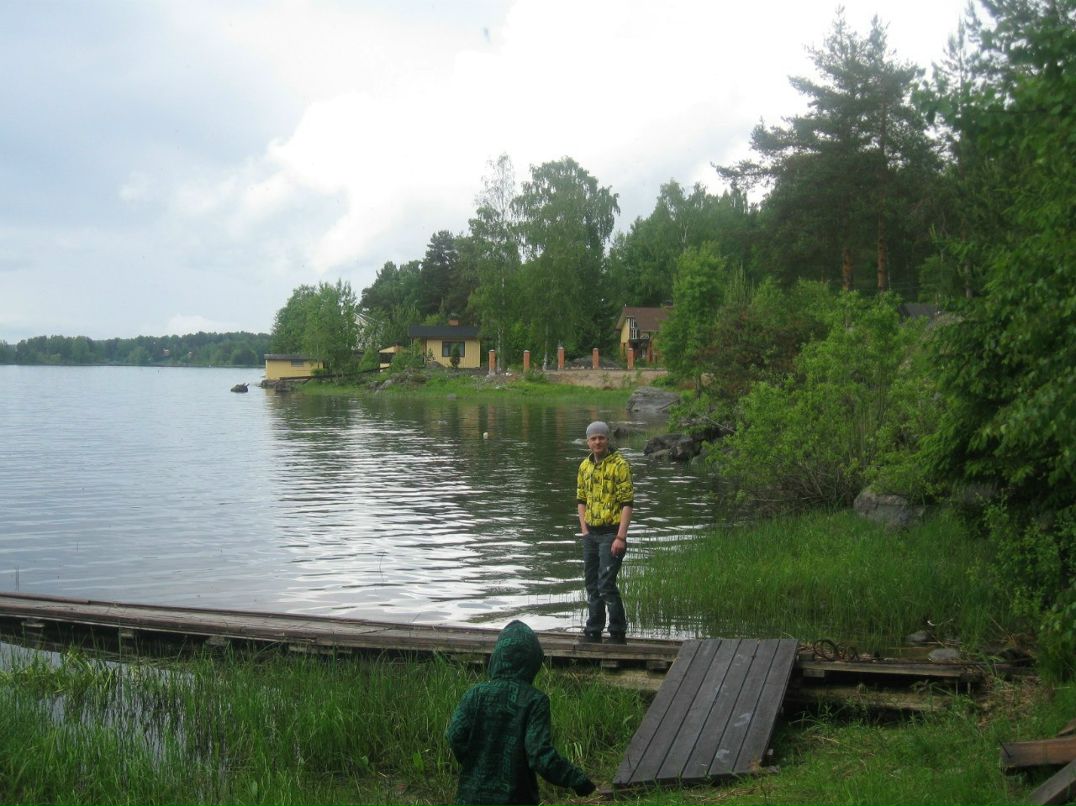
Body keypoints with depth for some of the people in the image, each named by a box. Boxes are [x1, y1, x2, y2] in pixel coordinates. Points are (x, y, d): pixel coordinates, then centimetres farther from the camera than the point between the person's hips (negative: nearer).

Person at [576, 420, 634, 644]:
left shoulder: (620, 464, -11)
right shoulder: (585, 466, 10)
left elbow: (627, 503, -14)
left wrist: (621, 537, -18)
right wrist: (584, 530, 8)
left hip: (611, 533, -7)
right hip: (591, 534, 7)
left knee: (606, 584, -10)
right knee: (592, 584, 13)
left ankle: (617, 633, 3)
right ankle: (593, 632, 24)